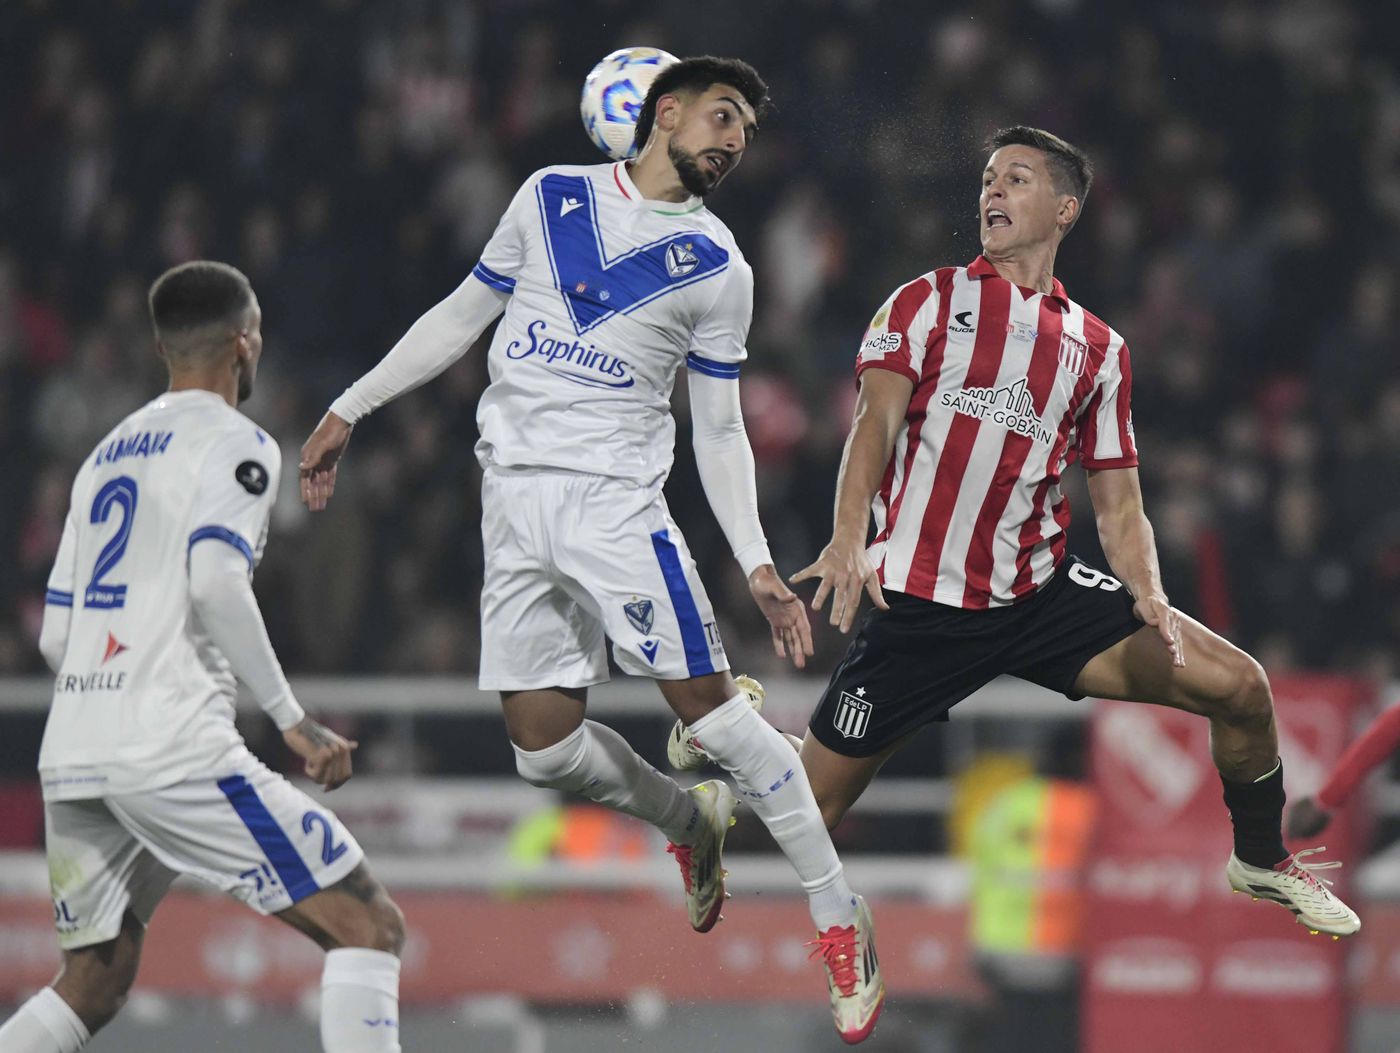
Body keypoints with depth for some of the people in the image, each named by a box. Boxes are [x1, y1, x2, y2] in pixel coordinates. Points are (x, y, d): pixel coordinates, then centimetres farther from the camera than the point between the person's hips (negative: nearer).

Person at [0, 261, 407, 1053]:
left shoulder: (105, 455, 23)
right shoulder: (235, 444, 0)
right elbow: (216, 583, -17)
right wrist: (293, 720, -13)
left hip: (69, 755, 8)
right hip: (174, 749, -8)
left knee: (92, 989, 17)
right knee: (370, 927, -3)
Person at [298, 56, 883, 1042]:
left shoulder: (717, 267, 4)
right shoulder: (552, 195, 9)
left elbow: (721, 431, 7)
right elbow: (461, 317, 17)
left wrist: (759, 565, -3)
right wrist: (349, 411, 15)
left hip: (614, 496, -3)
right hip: (514, 495, 3)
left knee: (707, 701, -13)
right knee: (545, 743, -2)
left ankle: (841, 921, -5)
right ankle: (691, 823, 28)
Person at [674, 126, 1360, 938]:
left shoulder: (1098, 349, 13)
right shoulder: (928, 302, 6)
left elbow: (1119, 505, 12)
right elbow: (875, 424, -7)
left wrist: (1149, 598, -9)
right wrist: (849, 541, -26)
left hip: (1040, 591, 2)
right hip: (917, 600, -2)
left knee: (1235, 684, -11)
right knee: (812, 803, -5)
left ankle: (1264, 861, 13)